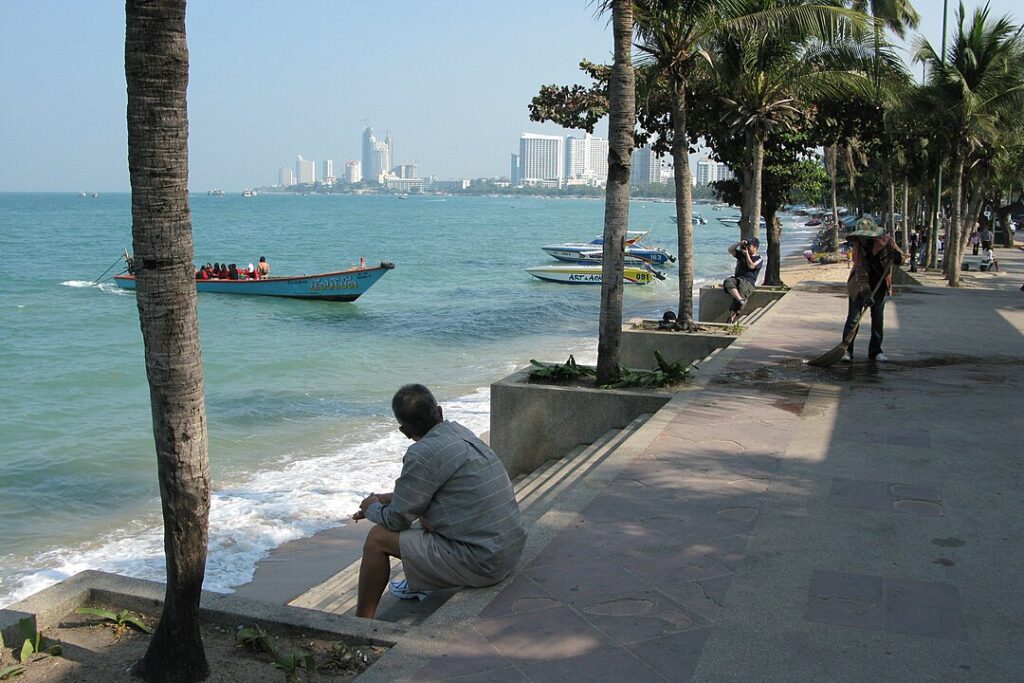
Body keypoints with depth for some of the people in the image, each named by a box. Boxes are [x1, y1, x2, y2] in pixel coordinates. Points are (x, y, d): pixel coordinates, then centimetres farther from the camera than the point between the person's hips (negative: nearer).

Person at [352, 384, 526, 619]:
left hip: (481, 563, -9)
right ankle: (420, 585, 43)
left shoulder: (422, 455, -17)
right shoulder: (460, 432, 8)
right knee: (426, 509, 29)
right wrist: (387, 499, 25)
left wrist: (372, 508, 14)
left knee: (378, 538, 1)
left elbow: (397, 520, -7)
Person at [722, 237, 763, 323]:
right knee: (728, 281, -31)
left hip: (748, 282, -4)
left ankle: (733, 315, -41)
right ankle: (741, 300, -50)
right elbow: (730, 250, 20)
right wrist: (740, 243, 9)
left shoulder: (759, 259, 9)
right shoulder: (741, 254, 25)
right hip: (736, 279, 4)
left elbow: (751, 266, -7)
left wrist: (747, 254, -2)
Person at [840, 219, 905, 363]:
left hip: (880, 284, 2)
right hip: (859, 285, -1)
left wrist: (897, 256, -31)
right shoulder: (858, 247, -19)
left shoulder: (886, 241, -17)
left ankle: (875, 351, 15)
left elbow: (901, 258, -6)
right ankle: (846, 350, 1)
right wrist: (866, 292, -34)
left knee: (878, 318, 5)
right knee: (853, 317, -4)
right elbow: (861, 272, -23)